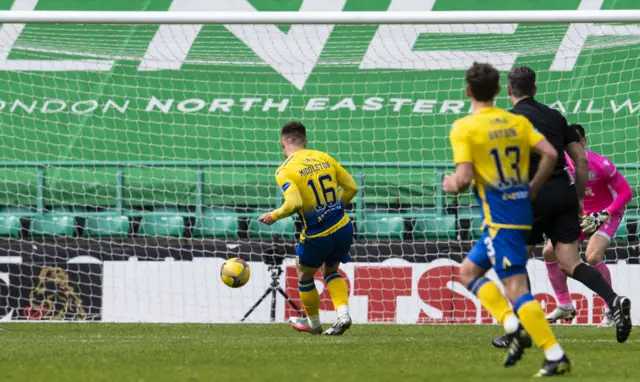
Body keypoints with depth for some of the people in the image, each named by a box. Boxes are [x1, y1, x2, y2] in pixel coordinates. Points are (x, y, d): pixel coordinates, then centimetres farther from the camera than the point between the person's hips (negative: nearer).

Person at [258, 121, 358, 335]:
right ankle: (343, 314, 6)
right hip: (343, 228, 5)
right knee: (331, 271, 28)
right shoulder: (323, 158, 5)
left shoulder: (285, 171, -12)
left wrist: (273, 217, -9)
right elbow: (351, 187, 8)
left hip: (317, 236, -5)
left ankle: (313, 323, 40)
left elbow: (294, 203, -26)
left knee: (305, 276, 23)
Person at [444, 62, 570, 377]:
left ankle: (555, 355, -16)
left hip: (499, 217, -7)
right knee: (469, 271, 19)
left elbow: (464, 178, -15)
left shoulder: (463, 128, -8)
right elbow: (549, 154, 0)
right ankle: (512, 324, 4)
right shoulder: (518, 122, 10)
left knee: (515, 287, -9)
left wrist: (451, 185, 9)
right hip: (521, 209, 7)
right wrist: (532, 190, 13)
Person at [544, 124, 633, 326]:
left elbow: (626, 192, -18)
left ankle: (612, 309, -14)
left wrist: (603, 215, -25)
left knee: (593, 257, -28)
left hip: (608, 213, -6)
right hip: (579, 215, 6)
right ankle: (564, 306, 11)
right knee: (549, 251, -3)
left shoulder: (600, 164, -23)